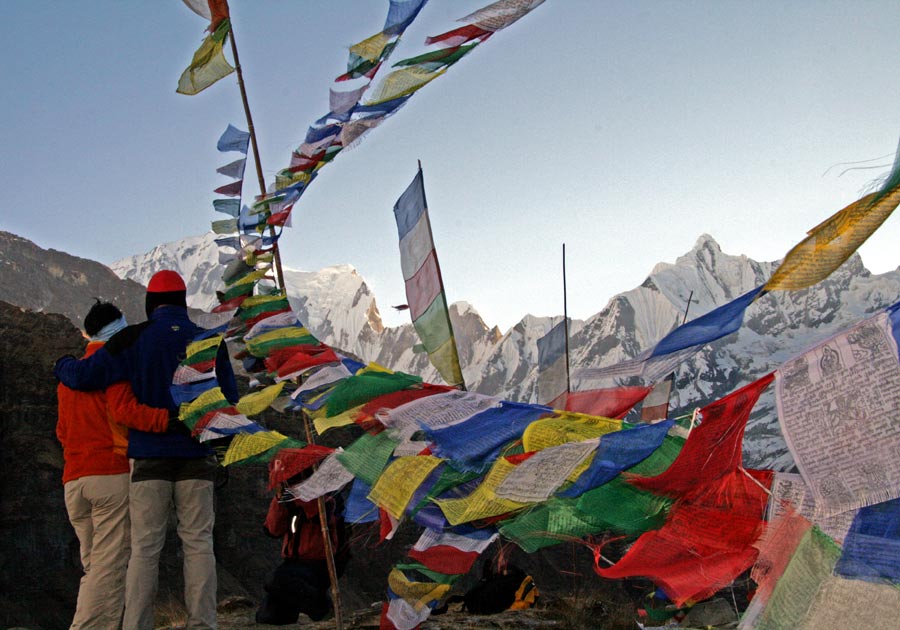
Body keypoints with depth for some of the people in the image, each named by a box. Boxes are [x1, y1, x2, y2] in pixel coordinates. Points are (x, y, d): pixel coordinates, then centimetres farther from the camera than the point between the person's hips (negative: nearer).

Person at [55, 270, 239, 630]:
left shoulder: (134, 340, -2)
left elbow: (84, 375, -4)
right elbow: (229, 399, 9)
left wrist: (63, 366, 18)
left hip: (149, 455, -1)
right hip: (196, 456, 1)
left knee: (145, 547, 2)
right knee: (198, 543, 3)